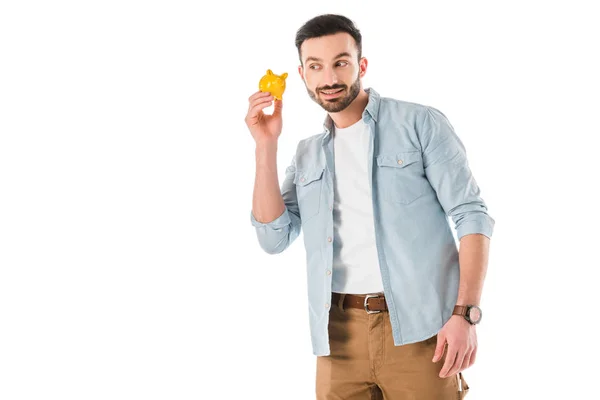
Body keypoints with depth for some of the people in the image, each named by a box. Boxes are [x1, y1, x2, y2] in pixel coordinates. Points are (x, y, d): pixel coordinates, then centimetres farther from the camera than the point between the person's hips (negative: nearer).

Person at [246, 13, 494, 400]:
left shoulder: (420, 123, 0)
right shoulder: (308, 155, 14)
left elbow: (471, 214, -4)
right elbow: (275, 238, 6)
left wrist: (466, 314, -14)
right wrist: (266, 145, 1)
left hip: (417, 327, -3)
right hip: (340, 333, 4)